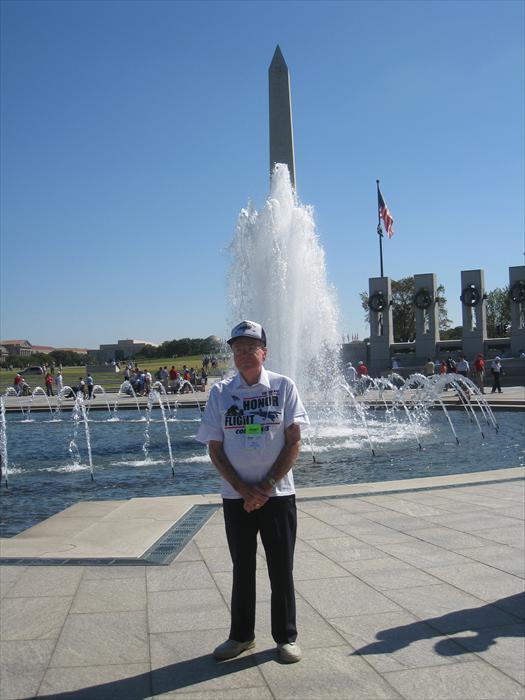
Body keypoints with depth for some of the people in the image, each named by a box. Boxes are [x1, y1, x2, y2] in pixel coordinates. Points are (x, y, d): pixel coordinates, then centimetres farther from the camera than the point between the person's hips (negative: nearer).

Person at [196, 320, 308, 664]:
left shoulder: (283, 387, -2)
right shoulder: (221, 392, 2)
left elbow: (294, 442, -5)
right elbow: (215, 449, 1)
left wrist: (266, 487, -11)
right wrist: (244, 490, -9)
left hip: (278, 494, -1)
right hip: (236, 496, 2)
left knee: (282, 568, 6)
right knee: (242, 568, 12)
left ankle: (286, 637, 21)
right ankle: (241, 635, 27)